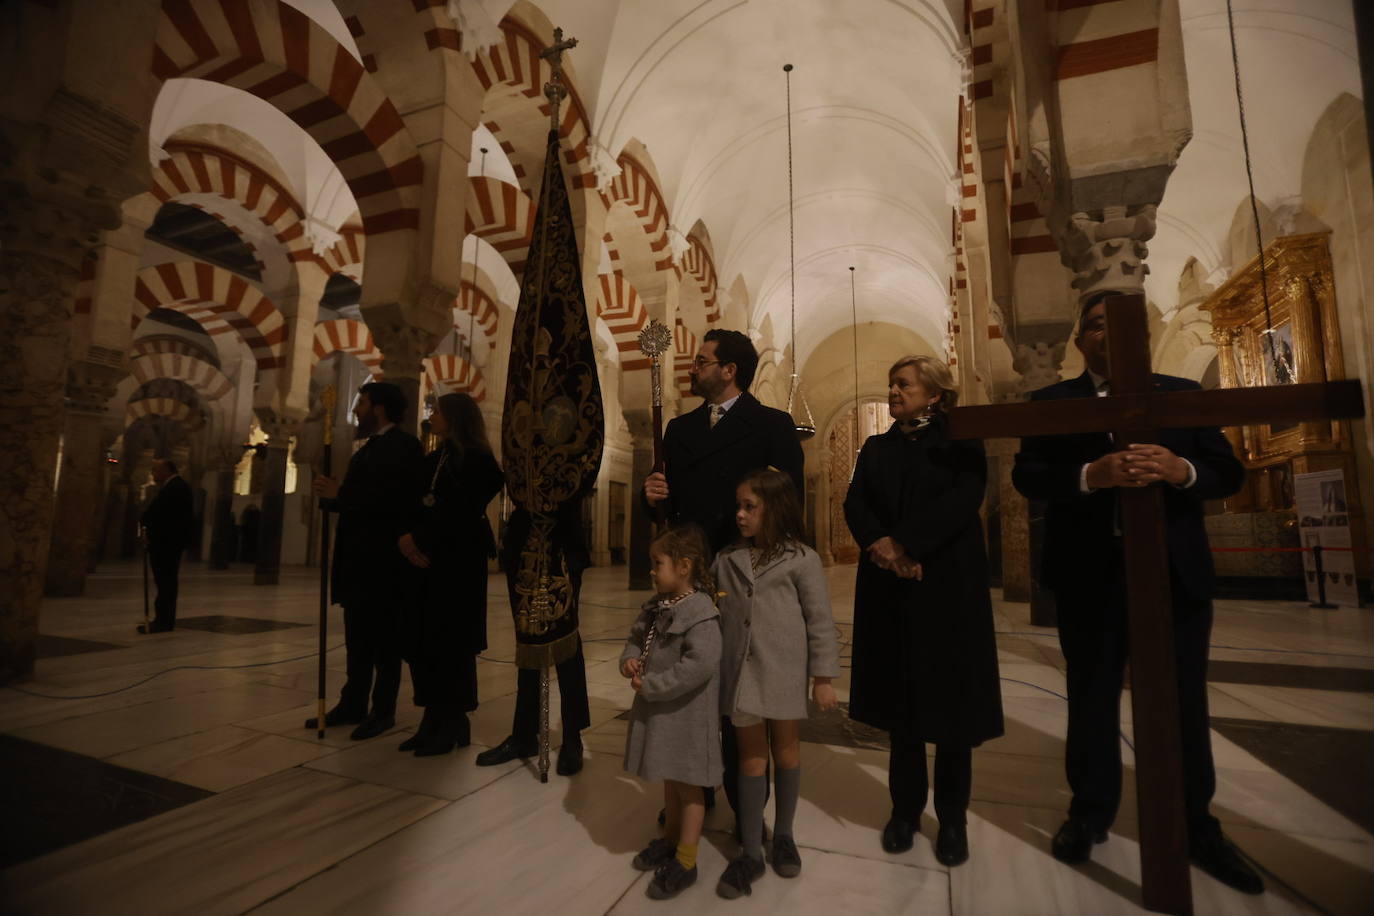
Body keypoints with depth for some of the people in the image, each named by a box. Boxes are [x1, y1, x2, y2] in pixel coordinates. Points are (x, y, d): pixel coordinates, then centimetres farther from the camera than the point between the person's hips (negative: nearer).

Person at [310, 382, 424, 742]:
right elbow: (358, 500, 16)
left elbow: (396, 498, -25)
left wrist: (340, 494, -19)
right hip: (359, 560, 9)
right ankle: (353, 704, 26)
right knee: (358, 639, 15)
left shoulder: (404, 445, -10)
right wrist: (332, 494, -3)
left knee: (385, 640, 2)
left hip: (384, 561, -9)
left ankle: (383, 711, 13)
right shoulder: (366, 450, 19)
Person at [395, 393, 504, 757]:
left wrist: (420, 540, -11)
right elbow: (414, 506, 11)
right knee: (421, 641, 8)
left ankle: (454, 724, 13)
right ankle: (433, 719, 21)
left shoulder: (476, 461, -8)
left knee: (450, 643, 0)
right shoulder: (432, 460, 17)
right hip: (426, 563, 7)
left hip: (458, 565, -7)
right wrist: (405, 537, -7)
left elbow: (459, 513, -15)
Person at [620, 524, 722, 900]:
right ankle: (671, 838, 46)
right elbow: (637, 636, 14)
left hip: (686, 714, -8)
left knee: (688, 784, 11)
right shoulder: (657, 605, 3)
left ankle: (685, 862, 27)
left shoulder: (699, 612, -25)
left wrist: (651, 686, -26)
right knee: (669, 778, 25)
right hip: (659, 708, 8)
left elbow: (701, 664, -33)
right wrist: (629, 659, -9)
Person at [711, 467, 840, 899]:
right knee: (752, 756, 12)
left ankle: (783, 835, 37)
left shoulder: (801, 559, -8)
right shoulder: (726, 559, 2)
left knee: (786, 751, 16)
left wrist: (823, 677, -7)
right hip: (741, 673, 2)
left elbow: (820, 621, -6)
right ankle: (751, 853, 24)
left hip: (784, 673, -2)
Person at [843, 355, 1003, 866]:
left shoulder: (962, 442, 2)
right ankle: (905, 809, 23)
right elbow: (855, 504, 0)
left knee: (951, 701, 5)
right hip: (888, 588, 3)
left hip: (948, 585, -3)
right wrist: (882, 547, -18)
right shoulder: (876, 448, 12)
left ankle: (952, 819, 20)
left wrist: (903, 546, -22)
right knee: (900, 699, 9)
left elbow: (962, 500, -14)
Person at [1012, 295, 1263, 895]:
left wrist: (1182, 470, -20)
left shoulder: (1182, 393, 8)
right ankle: (1089, 813, 29)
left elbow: (1228, 472, 1)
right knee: (1091, 698, 12)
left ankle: (1195, 825, 32)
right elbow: (1026, 476, -10)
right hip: (1090, 574, -1)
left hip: (1175, 571, 2)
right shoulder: (1051, 402, 2)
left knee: (1183, 702, 12)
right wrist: (1091, 474, -28)